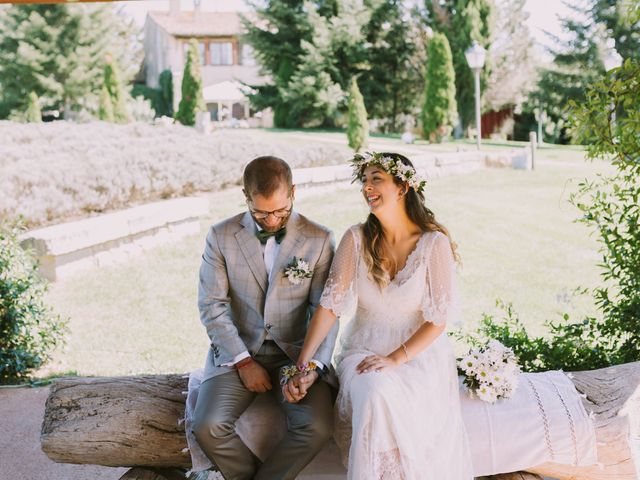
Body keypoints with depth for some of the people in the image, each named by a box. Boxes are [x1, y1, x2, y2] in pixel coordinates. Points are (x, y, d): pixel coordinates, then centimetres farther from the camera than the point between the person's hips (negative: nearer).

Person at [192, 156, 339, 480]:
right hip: (237, 351, 0)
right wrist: (243, 362, -13)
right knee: (207, 427, -23)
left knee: (317, 427, -25)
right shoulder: (221, 237, -1)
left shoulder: (320, 240, -2)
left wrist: (313, 364, -19)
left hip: (295, 353, 0)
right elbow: (212, 306, -4)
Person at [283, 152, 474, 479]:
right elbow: (331, 304, -6)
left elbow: (439, 317, -9)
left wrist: (396, 359, -20)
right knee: (375, 395, -32)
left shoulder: (435, 243, -7)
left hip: (418, 352, -1)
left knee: (412, 404, -32)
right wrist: (301, 365, -14)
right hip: (364, 349, 1)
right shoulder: (356, 239, -2)